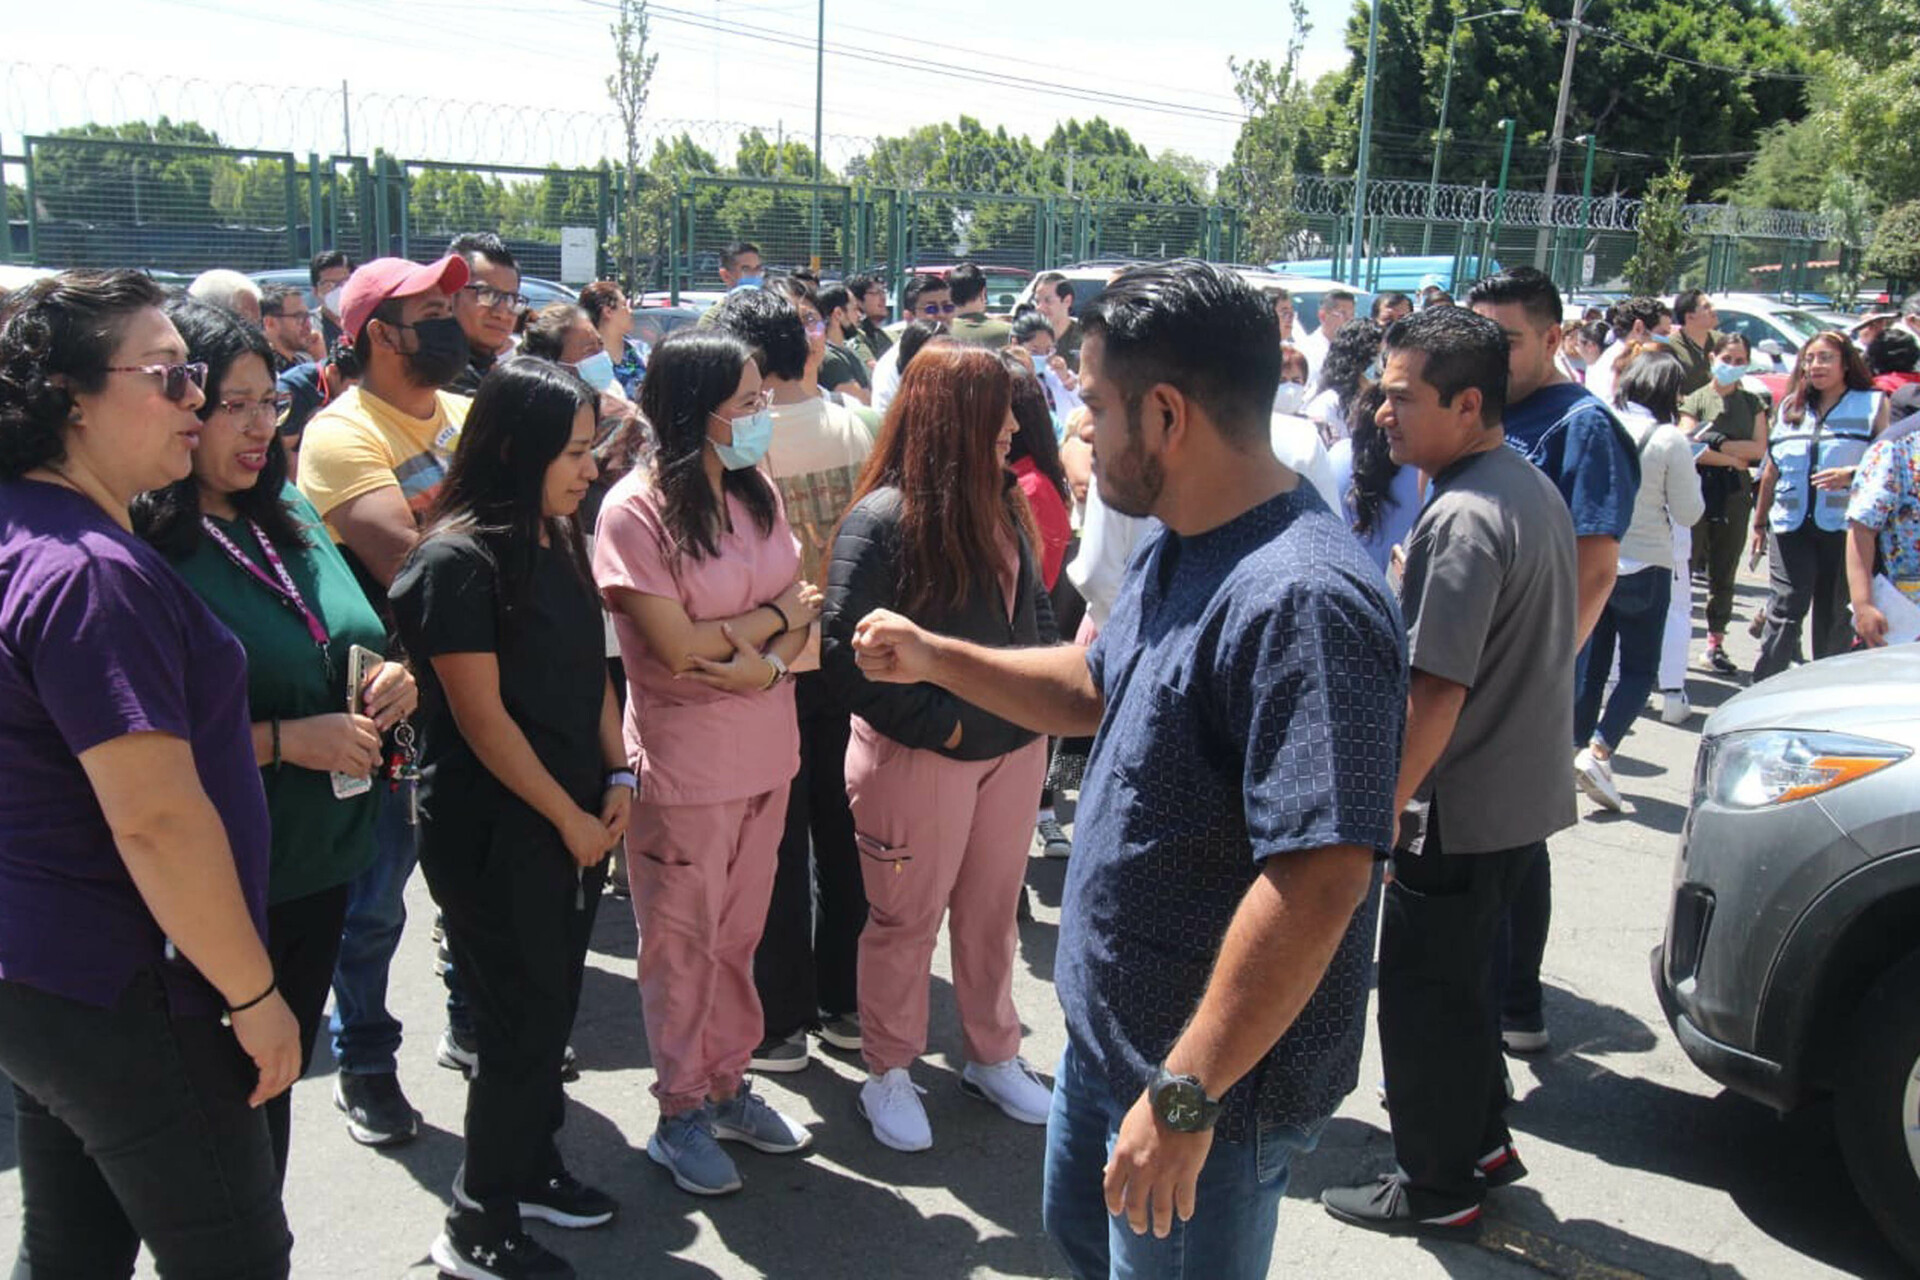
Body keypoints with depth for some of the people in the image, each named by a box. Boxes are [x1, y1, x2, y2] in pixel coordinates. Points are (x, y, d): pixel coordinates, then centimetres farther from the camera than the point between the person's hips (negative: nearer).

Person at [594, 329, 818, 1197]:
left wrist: (767, 662, -16)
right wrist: (778, 613, -8)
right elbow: (679, 648, -19)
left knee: (739, 933, 18)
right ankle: (681, 1114, 28)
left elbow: (802, 611, 4)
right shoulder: (636, 511, -16)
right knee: (683, 943, 11)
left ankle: (728, 1085, 36)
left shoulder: (757, 493, 3)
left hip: (766, 751, 6)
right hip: (684, 763, -5)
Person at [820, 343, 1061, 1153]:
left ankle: (992, 1056, 38)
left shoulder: (1003, 507, 4)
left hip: (1014, 747, 6)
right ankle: (889, 1075, 29)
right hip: (919, 756, -6)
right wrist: (937, 723, -18)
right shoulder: (883, 519, -17)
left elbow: (1035, 608, 16)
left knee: (993, 912, 19)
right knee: (906, 922, 10)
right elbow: (843, 651, -19)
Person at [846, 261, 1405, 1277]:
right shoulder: (1174, 549, 2)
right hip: (1110, 1027, 10)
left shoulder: (1302, 602, -31)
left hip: (1211, 1078, -9)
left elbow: (1319, 883, -34)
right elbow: (1094, 688, 17)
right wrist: (933, 656, 9)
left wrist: (1186, 1097, -29)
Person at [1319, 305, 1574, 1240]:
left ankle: (1437, 1187, 22)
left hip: (1461, 812, -10)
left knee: (1424, 995, 6)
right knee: (1465, 982, 23)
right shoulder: (1535, 489, 8)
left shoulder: (1462, 518, -23)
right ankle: (1481, 1140, 39)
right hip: (1527, 796, 10)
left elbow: (1437, 689, -27)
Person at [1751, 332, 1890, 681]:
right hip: (1791, 526, 2)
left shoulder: (1873, 405, 3)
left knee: (1835, 615, 5)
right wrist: (1759, 522, 21)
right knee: (1786, 609, -7)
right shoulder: (1791, 408, 15)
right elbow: (1772, 470, 20)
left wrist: (1851, 474, -21)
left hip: (1845, 527, -2)